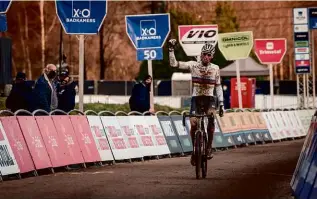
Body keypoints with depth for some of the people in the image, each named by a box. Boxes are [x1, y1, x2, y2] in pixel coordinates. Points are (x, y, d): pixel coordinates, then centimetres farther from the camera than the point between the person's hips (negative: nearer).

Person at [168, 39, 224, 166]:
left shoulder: (215, 69, 0)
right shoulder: (193, 65, -4)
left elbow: (218, 87, 6)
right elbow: (174, 64, -11)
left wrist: (221, 105, 2)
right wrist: (171, 50, -22)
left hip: (209, 98, 0)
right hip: (196, 98, 0)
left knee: (211, 115, -30)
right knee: (193, 124, -15)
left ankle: (209, 146, -18)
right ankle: (195, 149, 9)